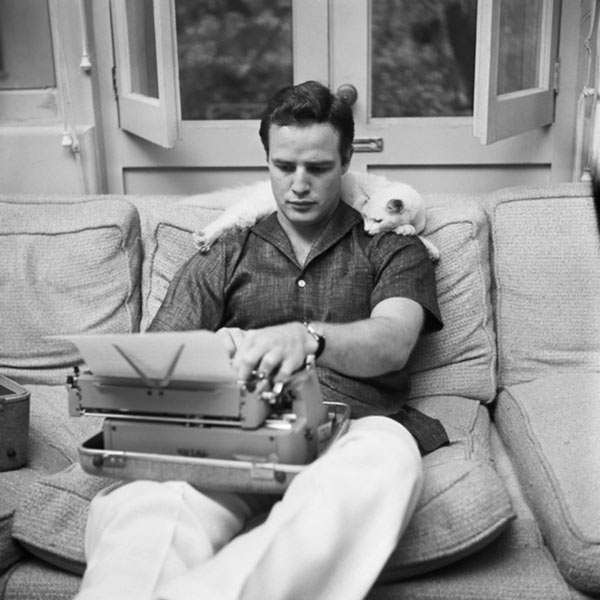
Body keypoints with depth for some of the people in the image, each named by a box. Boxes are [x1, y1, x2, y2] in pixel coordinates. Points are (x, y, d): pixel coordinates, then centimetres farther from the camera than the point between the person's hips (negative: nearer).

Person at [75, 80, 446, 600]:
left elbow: (393, 341, -3)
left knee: (388, 451, -40)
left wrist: (307, 337, -27)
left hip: (349, 428, 0)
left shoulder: (391, 249, 17)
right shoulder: (227, 255, 22)